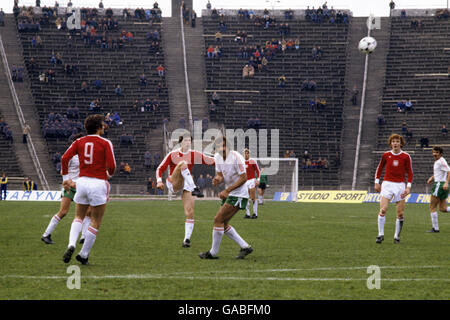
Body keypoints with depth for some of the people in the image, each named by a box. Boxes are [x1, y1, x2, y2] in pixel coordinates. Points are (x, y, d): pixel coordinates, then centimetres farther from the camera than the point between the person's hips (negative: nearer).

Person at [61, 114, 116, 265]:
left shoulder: (79, 142, 5)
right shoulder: (105, 143, -6)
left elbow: (65, 158, -3)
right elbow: (111, 165, -11)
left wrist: (65, 177, 9)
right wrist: (109, 174, 11)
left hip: (82, 181, 4)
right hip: (98, 183, -4)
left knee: (79, 217, 18)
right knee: (95, 222, 7)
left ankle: (71, 244, -7)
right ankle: (84, 255, 8)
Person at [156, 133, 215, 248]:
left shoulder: (194, 155, 3)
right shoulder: (173, 155, -3)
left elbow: (211, 161, -2)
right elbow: (160, 168, -3)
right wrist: (159, 181, -19)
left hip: (187, 186, 3)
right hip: (173, 184, -3)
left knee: (190, 213, -10)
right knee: (183, 163, -29)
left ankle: (187, 239, -1)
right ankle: (195, 188, -43)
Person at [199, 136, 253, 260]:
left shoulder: (236, 157, -19)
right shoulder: (217, 157, 4)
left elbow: (243, 178, -18)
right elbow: (220, 175, 10)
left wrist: (227, 190, -22)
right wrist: (217, 179, -15)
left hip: (238, 195, -9)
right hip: (229, 194, 9)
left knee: (218, 220, -12)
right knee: (223, 223, 8)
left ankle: (213, 253, -3)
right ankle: (245, 247, 14)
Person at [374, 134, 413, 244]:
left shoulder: (406, 157, 0)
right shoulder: (386, 155, 3)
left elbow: (410, 173, 3)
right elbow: (379, 169, 16)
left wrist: (408, 187, -6)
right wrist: (377, 183, 11)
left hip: (400, 185, 0)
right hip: (387, 184, 0)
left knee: (400, 213, 0)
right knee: (382, 210, -13)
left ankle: (397, 236, 13)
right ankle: (380, 234, -5)